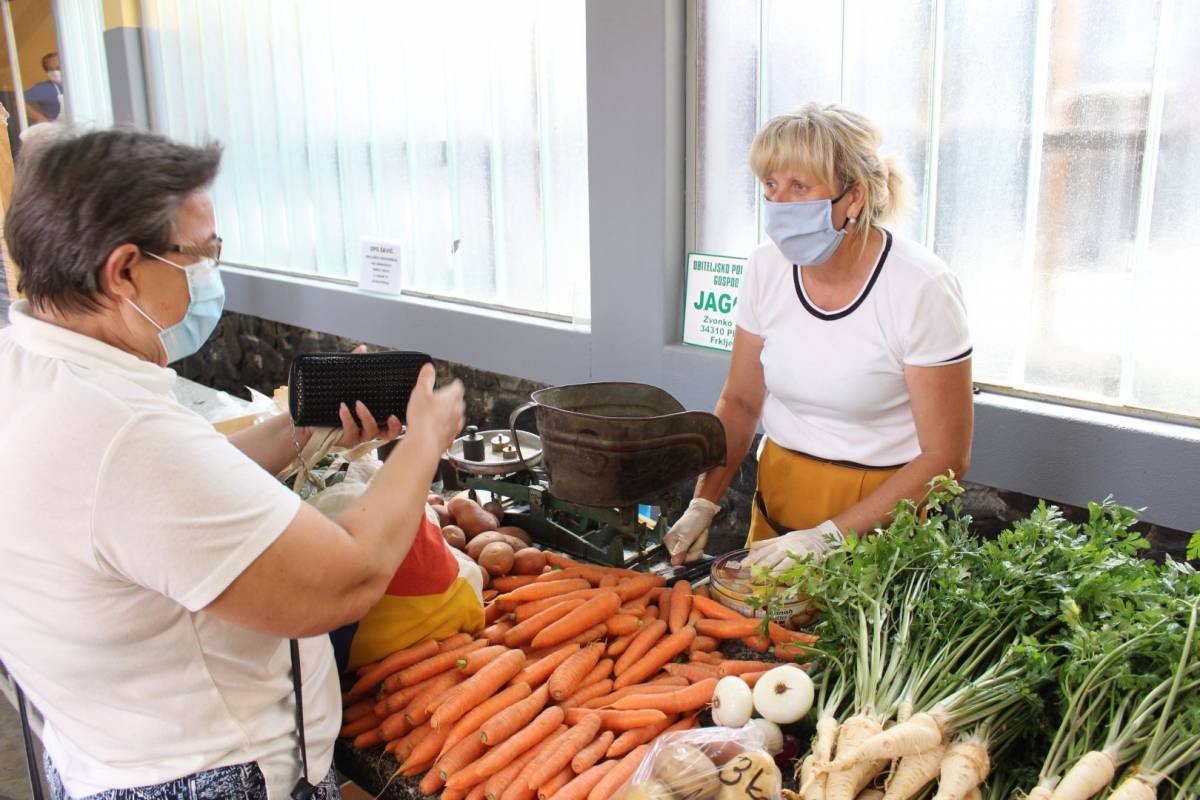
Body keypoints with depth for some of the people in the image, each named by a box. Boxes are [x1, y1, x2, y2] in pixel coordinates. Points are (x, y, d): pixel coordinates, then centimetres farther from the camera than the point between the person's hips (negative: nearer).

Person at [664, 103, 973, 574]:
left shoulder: (921, 288, -20)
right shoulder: (767, 267, -7)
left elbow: (947, 457, -17)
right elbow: (740, 401, 4)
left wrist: (828, 536, -22)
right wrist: (704, 504, -9)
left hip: (879, 508, -4)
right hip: (777, 493, 5)